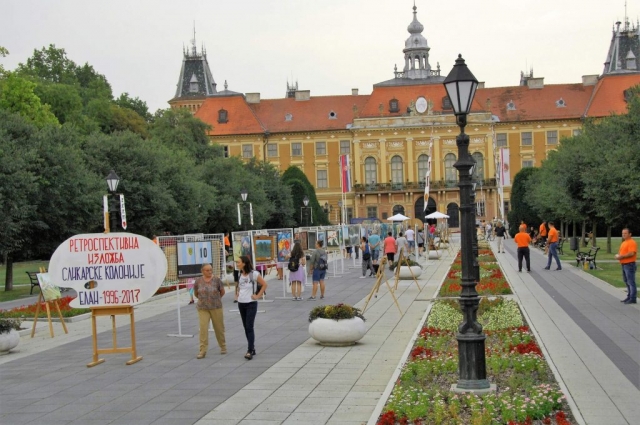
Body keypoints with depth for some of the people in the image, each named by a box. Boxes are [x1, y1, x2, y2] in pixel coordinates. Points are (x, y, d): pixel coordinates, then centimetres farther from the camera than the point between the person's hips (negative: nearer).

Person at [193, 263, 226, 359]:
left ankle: (223, 347, 28)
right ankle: (202, 351, -8)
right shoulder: (198, 281, -1)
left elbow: (222, 292, 9)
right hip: (203, 309, 0)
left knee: (219, 328, 9)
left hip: (216, 308, 0)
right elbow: (196, 293, 15)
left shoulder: (216, 280, -4)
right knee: (203, 328, -9)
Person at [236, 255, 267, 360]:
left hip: (251, 304, -7)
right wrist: (238, 293, 11)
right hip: (241, 303, 7)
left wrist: (258, 296, -11)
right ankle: (252, 348, 21)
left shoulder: (254, 274, -12)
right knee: (246, 327, 10)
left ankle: (250, 351, -12)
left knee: (249, 327, -11)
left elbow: (264, 285, -8)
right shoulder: (240, 274, 6)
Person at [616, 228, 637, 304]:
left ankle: (633, 299, -6)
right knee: (627, 282, 15)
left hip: (629, 264, -10)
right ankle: (629, 297, 22)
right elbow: (621, 252, 26)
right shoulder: (623, 243, 19)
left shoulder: (631, 242, -13)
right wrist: (617, 255, 4)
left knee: (631, 282, -8)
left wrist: (621, 256, -18)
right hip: (624, 264, 10)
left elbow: (631, 253, -23)